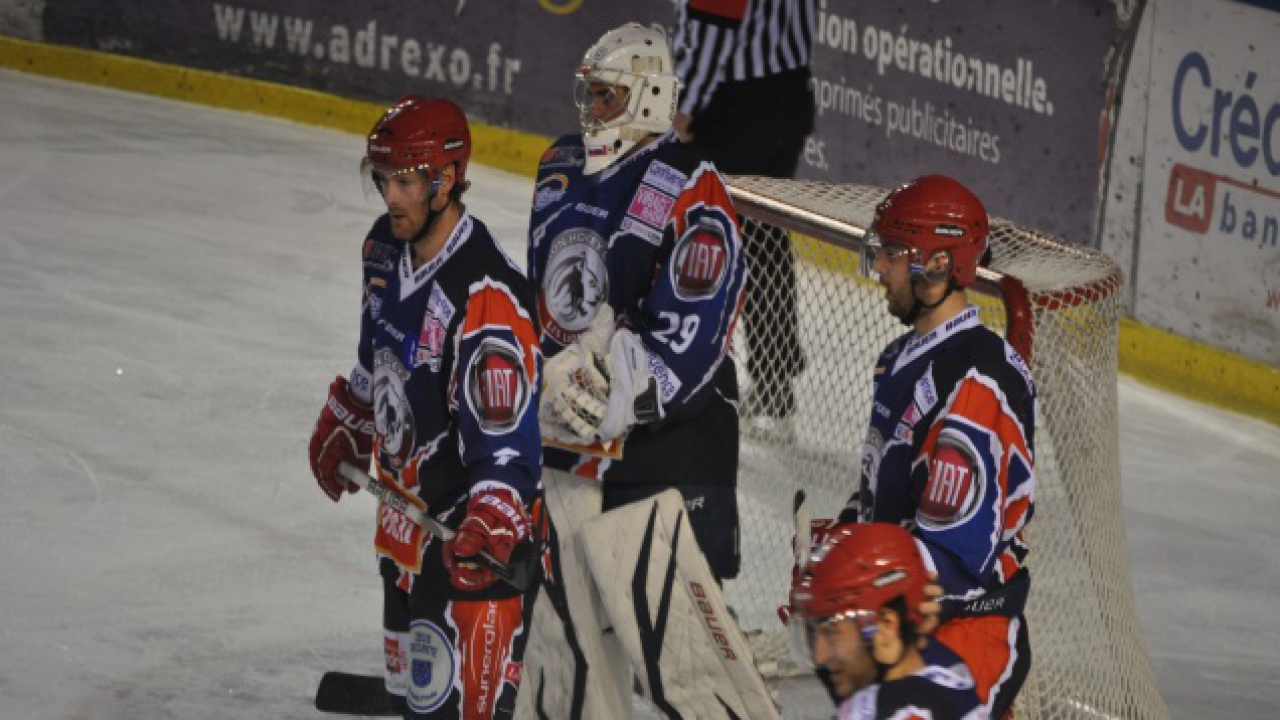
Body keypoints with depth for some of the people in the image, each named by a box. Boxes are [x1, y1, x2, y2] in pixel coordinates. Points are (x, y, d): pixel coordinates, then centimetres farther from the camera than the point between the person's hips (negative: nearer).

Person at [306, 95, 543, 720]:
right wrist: (346, 425, 32)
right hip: (406, 515, 9)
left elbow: (509, 434, -30)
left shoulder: (486, 297, -27)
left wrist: (491, 522, -42)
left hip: (469, 526, -9)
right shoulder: (385, 250, 2)